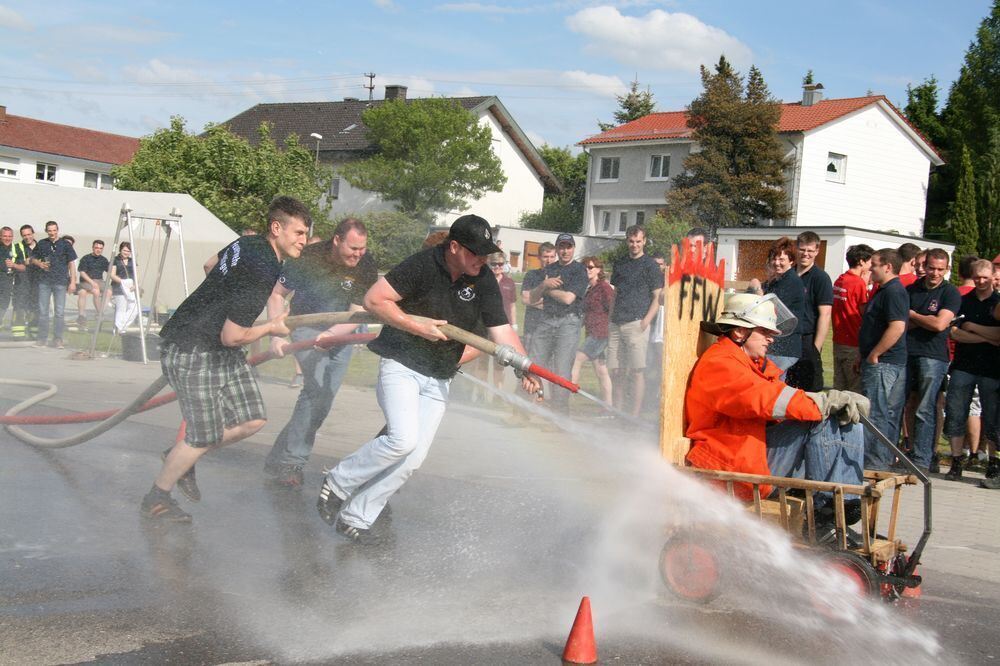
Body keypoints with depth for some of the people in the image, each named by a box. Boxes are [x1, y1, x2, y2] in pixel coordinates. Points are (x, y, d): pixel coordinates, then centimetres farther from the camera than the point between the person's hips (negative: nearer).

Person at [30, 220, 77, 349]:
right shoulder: (41, 244, 8)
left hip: (60, 282, -2)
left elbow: (71, 263, 3)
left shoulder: (65, 244, 2)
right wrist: (39, 264, -4)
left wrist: (73, 282, -3)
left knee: (59, 312, -2)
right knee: (42, 311, 5)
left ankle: (57, 339, 4)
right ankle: (42, 339, 12)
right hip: (44, 281, 2)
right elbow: (33, 258, 19)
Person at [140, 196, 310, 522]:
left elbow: (213, 264, 25)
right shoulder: (263, 272, -27)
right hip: (191, 352, -10)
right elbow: (232, 337, -25)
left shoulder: (247, 243, 3)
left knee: (252, 420, 5)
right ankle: (155, 500, 17)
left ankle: (182, 457, 25)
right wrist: (271, 328, -8)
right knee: (204, 438, -5)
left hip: (221, 352, 10)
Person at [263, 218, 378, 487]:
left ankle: (281, 460, 20)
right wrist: (276, 336, -22)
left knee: (323, 399, 5)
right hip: (306, 326, -4)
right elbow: (277, 295, -12)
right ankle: (287, 461, -17)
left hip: (341, 332, 4)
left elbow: (357, 314, -18)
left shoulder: (366, 267, -18)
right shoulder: (308, 258, -23)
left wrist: (331, 334, -36)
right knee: (318, 386, -24)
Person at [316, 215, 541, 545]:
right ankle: (337, 484, -1)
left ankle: (355, 517, 12)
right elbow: (374, 299, -15)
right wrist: (418, 325, -21)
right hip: (401, 365, -5)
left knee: (413, 459, -1)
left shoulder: (483, 280, -2)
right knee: (403, 439, -24)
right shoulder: (423, 265, -16)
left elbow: (501, 329, -8)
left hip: (438, 380, 5)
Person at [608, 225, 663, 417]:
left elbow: (657, 297, -2)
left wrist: (645, 321, -14)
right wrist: (609, 321, 13)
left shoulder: (650, 265, 2)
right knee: (615, 371, 6)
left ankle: (635, 415, -6)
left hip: (636, 324, -6)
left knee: (636, 370, -8)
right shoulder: (620, 264, 19)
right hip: (616, 324, 6)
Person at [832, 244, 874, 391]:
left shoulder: (839, 281, 8)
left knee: (839, 387, 12)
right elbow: (865, 314, -12)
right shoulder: (859, 283, -13)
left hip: (838, 342, 8)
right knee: (856, 390, -2)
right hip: (854, 345, -8)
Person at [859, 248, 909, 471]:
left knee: (875, 414, -8)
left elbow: (897, 327, -26)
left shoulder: (894, 292, -15)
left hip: (883, 363, -11)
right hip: (881, 363, 11)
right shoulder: (884, 291, 19)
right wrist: (864, 356, 22)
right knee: (888, 415, 13)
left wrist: (874, 355, -20)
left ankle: (875, 463, -5)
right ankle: (886, 460, 19)